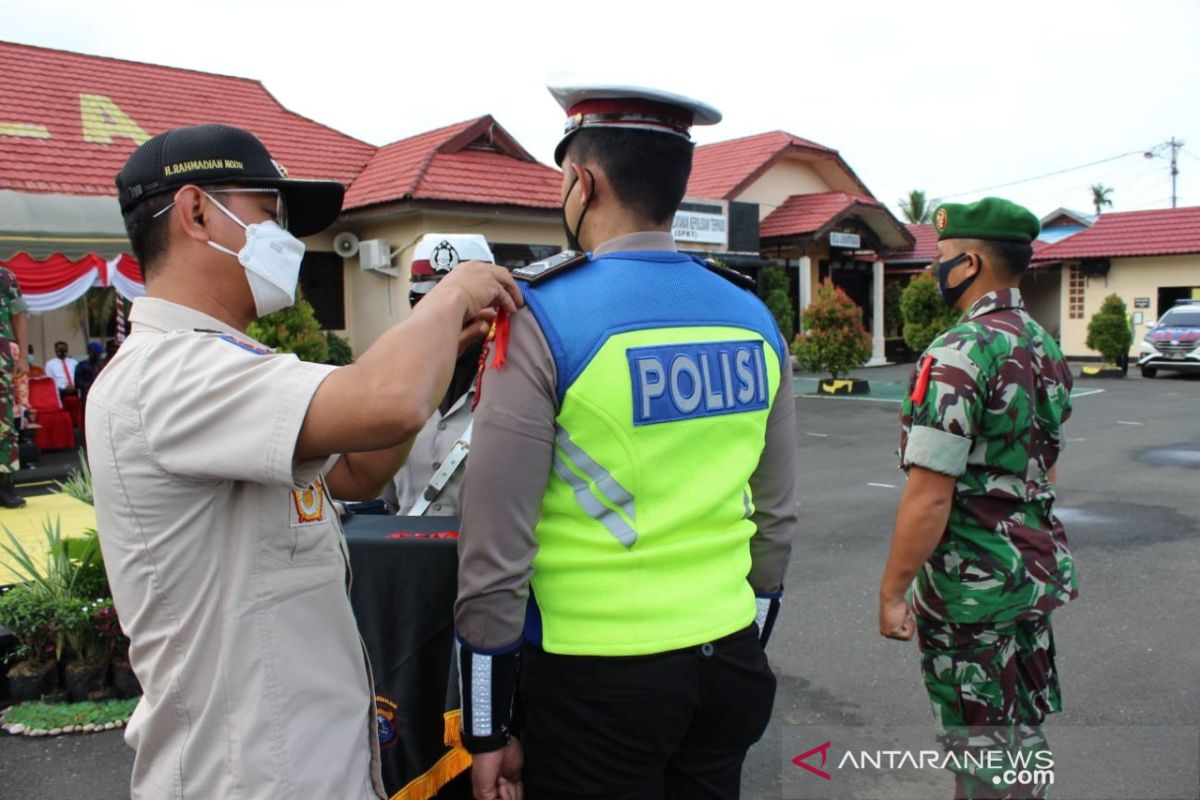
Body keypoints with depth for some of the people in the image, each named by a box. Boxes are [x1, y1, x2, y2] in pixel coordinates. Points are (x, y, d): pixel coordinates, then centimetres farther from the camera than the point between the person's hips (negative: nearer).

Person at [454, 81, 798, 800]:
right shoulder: (754, 318, 2)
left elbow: (497, 548, -14)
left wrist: (487, 729, -3)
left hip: (597, 681, -5)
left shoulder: (544, 317, -15)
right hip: (730, 666, 5)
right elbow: (778, 518, 9)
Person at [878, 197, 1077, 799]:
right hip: (1036, 569, 9)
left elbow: (930, 496, -24)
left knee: (981, 744, 6)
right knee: (1021, 730, 21)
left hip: (972, 588, -9)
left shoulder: (959, 355, -21)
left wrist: (892, 591, -17)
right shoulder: (1046, 348, 8)